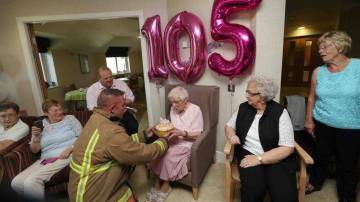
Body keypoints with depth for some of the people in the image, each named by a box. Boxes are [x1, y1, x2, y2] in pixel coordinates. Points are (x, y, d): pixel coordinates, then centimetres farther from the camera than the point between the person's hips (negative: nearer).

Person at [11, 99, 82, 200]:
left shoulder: (70, 118, 3)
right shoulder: (40, 125, 12)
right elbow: (34, 150, 13)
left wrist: (70, 149, -18)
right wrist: (36, 137, -5)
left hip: (65, 156, -5)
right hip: (45, 160, 5)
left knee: (30, 182, -22)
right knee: (16, 182, -11)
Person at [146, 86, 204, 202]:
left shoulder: (195, 110, -13)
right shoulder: (173, 108, 5)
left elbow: (197, 135, -14)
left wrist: (182, 133, -27)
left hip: (186, 144, -5)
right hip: (173, 140, 6)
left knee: (167, 155, -25)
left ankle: (165, 186, 3)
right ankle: (157, 185, 0)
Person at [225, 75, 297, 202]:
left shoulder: (280, 112, -9)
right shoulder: (243, 108, 2)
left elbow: (287, 148, -12)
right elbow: (229, 126, 14)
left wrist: (259, 159, -20)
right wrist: (231, 135, -9)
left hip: (277, 158, -1)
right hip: (248, 154, 2)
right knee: (253, 188, -25)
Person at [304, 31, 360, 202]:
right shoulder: (318, 72, -1)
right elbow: (312, 97, 6)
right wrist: (309, 120, 7)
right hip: (323, 125, 2)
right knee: (321, 156, 19)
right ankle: (315, 182, 43)